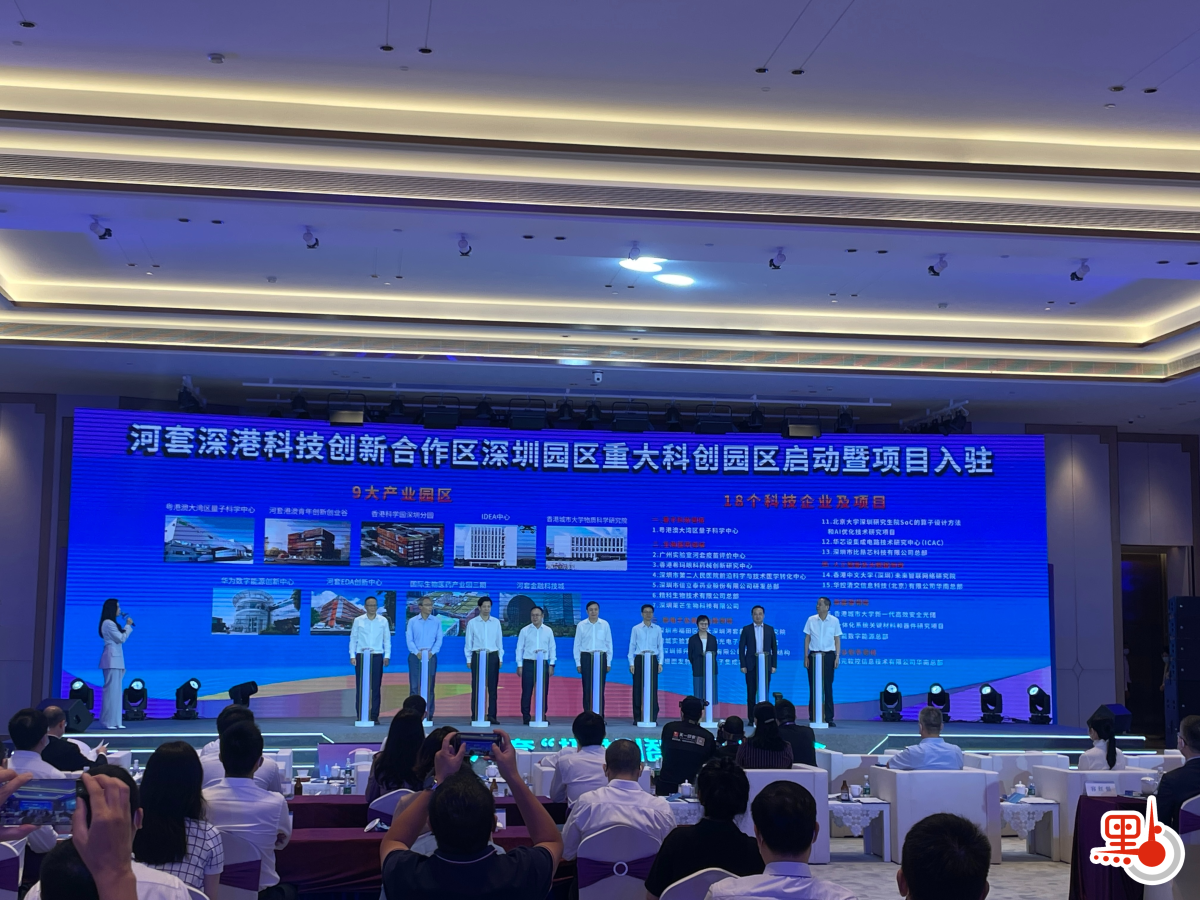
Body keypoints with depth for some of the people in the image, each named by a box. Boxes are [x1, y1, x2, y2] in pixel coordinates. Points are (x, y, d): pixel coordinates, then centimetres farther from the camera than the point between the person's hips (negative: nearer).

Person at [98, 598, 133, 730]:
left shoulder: (112, 623, 21)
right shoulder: (108, 623, -11)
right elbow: (121, 638, -11)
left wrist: (127, 626, 13)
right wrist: (128, 625, -3)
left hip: (116, 659, 10)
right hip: (112, 659, -10)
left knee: (116, 690, 7)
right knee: (111, 689, -10)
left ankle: (115, 721, 7)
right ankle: (108, 721, -10)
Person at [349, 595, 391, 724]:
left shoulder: (383, 621, 6)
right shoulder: (358, 621, 5)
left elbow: (387, 639, 8)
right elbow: (353, 639, 5)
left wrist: (387, 655, -1)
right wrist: (352, 656, -3)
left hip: (377, 656, 0)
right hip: (361, 656, 0)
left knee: (376, 687, 1)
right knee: (360, 687, -1)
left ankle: (374, 716, 5)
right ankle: (360, 716, 3)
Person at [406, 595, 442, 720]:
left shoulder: (437, 621, 6)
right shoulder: (412, 621, 5)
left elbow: (439, 639, 1)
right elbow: (409, 639, -1)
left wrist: (431, 652, -14)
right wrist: (417, 652, -15)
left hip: (431, 656, 1)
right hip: (415, 656, -1)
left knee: (430, 687, 0)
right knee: (414, 686, -3)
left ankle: (429, 715, 2)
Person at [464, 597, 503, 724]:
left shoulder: (496, 622, 7)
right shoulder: (472, 623, 2)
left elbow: (499, 641, 9)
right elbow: (468, 642, 4)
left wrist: (500, 658, 6)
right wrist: (469, 659, 1)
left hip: (493, 656, 2)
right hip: (478, 656, -1)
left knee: (492, 687, 1)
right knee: (476, 687, -1)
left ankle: (492, 715, 5)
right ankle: (476, 716, 2)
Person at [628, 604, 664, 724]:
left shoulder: (657, 629, 7)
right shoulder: (636, 629, 3)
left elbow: (660, 647, 8)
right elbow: (632, 646, 3)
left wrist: (660, 663, 1)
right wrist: (631, 663, -3)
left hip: (653, 660, 1)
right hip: (639, 660, -1)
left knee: (653, 689, -1)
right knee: (638, 689, 0)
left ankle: (653, 718, 3)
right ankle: (637, 718, 5)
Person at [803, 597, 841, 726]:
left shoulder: (834, 621, 0)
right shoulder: (811, 620, 3)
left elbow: (837, 640, 4)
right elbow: (807, 638, 6)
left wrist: (837, 657, -4)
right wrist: (806, 657, 1)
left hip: (828, 655, -1)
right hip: (814, 655, 1)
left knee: (828, 687, 1)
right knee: (813, 687, 2)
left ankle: (829, 719, 4)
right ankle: (812, 718, 6)